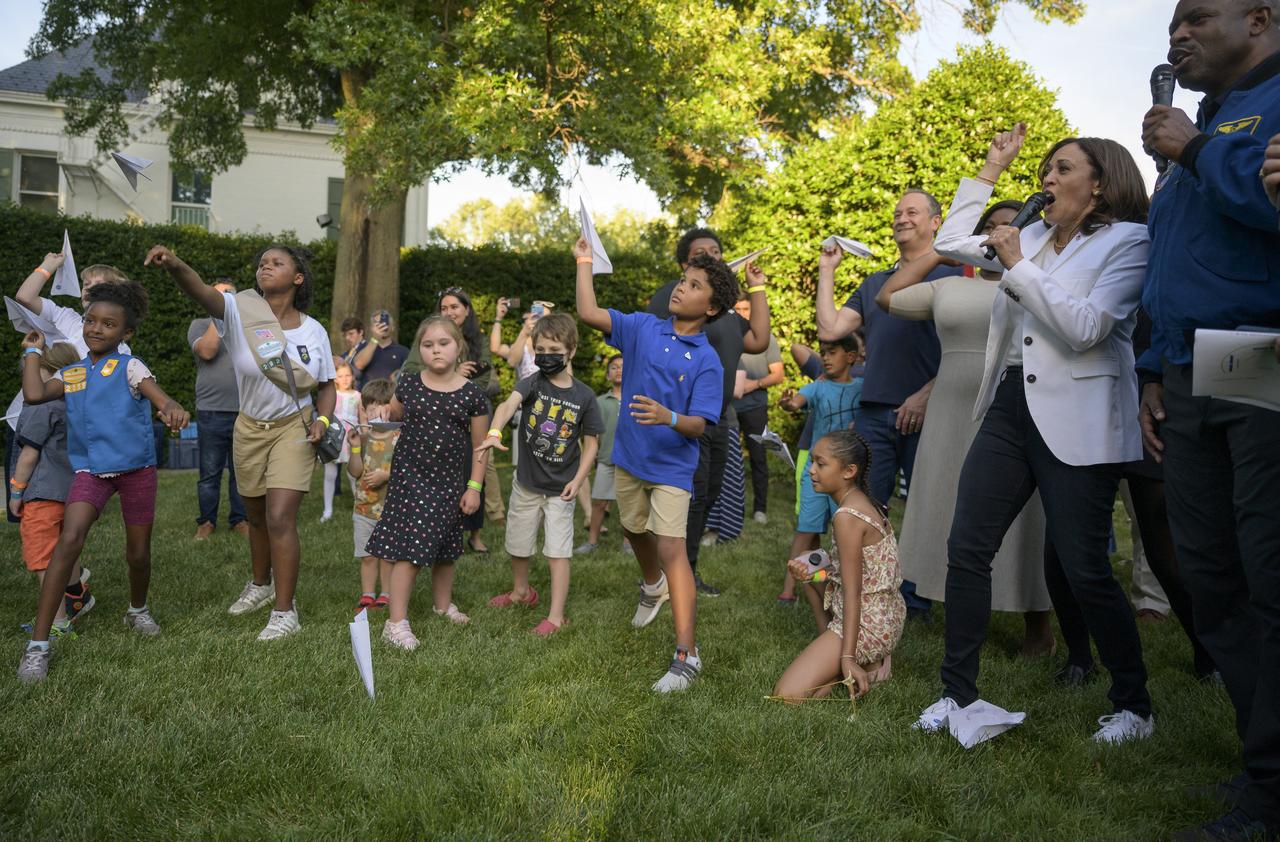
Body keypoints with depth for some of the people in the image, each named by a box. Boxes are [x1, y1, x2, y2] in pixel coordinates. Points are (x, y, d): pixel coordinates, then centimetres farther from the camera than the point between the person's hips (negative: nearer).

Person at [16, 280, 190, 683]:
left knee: (138, 553, 9)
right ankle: (38, 644, -16)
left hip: (136, 468, -1)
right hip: (89, 469, 1)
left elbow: (161, 398, -20)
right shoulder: (69, 373, 9)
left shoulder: (130, 367, -3)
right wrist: (33, 352, 4)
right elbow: (34, 394, -9)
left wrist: (173, 410, -44)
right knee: (69, 540, -20)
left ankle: (138, 610, 43)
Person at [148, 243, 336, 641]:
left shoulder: (314, 331, -7)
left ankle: (285, 612, -1)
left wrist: (322, 419, -15)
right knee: (256, 517, 19)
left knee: (280, 519, -13)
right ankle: (261, 584, 45)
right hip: (250, 428, 2)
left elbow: (327, 386, 5)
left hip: (294, 428, -2)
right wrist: (175, 266, -55)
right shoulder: (240, 311, -12)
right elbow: (202, 292, -34)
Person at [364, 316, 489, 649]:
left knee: (445, 547, 17)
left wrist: (474, 487, -3)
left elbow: (480, 446, 0)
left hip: (450, 482, 1)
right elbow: (396, 413, 18)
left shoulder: (471, 394, -6)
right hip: (410, 477, -1)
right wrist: (382, 412, -6)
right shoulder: (409, 385, -3)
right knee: (408, 547, -8)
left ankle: (442, 603, 39)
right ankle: (396, 621, -4)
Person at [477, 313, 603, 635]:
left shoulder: (584, 395, -7)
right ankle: (521, 591, 45)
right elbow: (509, 403, -30)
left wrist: (578, 480, -11)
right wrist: (494, 432, -50)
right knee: (518, 545, 19)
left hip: (560, 488, -2)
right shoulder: (533, 383, -9)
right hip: (526, 483, 2)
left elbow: (591, 442, 0)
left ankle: (556, 616, 4)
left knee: (557, 553, -3)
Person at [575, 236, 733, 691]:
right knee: (635, 530, 25)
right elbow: (589, 313, -10)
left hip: (672, 466, -5)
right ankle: (653, 587, 57)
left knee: (670, 548, -14)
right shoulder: (643, 328, -1)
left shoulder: (706, 361, -12)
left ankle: (686, 654, -13)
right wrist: (584, 262, -10)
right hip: (629, 457, 5)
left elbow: (699, 424, -18)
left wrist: (669, 418, -38)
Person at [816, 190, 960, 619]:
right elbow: (829, 329, 13)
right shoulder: (874, 283, 21)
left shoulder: (950, 274, 4)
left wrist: (927, 394, -15)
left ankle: (915, 600, 14)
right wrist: (826, 271, 14)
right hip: (874, 412, 5)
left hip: (925, 412, -4)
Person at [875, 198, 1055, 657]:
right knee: (959, 526, 8)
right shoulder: (949, 287, 14)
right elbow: (887, 297, 18)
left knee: (1021, 528, 1)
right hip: (953, 424, 4)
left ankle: (1037, 630, 15)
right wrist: (939, 250, 18)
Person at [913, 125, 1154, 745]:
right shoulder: (1034, 237, 16)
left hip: (1076, 423, -6)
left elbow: (1084, 329, -15)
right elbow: (951, 244, 21)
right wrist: (991, 170, 18)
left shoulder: (1128, 241, -3)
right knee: (966, 549, 1)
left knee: (1084, 570, -4)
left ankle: (1134, 707, 16)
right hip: (1010, 409, 7)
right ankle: (958, 693, 11)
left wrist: (1018, 266, -11)